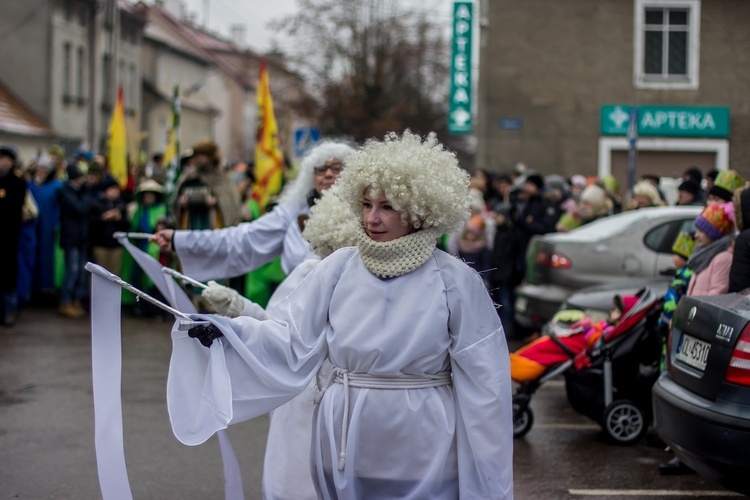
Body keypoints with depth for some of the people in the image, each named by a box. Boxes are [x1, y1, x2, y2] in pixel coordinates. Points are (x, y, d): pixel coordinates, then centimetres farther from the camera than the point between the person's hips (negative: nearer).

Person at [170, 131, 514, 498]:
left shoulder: (456, 283, -8)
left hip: (423, 460, -3)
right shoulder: (339, 267, -1)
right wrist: (225, 332, -18)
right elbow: (290, 340, -2)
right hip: (344, 453, 3)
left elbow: (482, 384, -5)